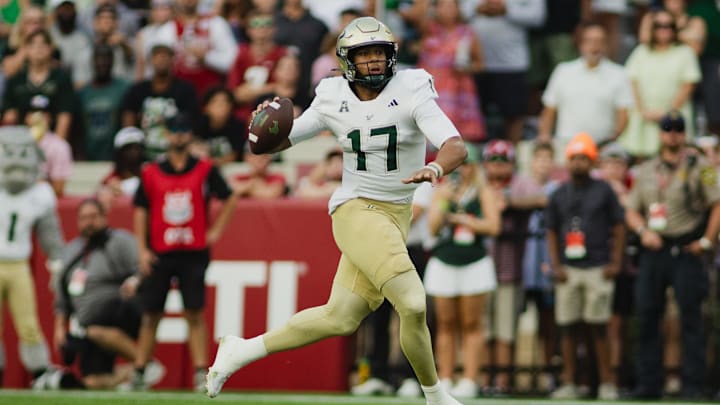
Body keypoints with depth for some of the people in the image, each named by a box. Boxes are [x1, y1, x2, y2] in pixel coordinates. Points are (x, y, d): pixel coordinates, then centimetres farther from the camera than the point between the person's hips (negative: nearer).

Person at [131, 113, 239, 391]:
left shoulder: (205, 170, 4)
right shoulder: (151, 173, 6)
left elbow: (230, 200, 12)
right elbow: (140, 210, 9)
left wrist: (216, 231, 4)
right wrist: (142, 249, 2)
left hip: (194, 253, -1)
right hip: (160, 254, 1)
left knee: (195, 314, -6)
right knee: (151, 315, 4)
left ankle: (201, 372, -7)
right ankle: (139, 372, 11)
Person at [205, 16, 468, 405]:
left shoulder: (411, 92, -8)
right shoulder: (334, 99, -2)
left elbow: (456, 148, -19)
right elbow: (280, 140, 10)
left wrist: (435, 168, -41)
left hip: (395, 216, 3)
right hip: (356, 212, -3)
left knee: (339, 319, 6)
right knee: (412, 304, -20)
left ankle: (243, 351, 24)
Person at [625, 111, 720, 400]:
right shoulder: (646, 171, 15)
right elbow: (632, 210, 17)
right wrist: (643, 231, -2)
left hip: (685, 250, -5)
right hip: (653, 249, 5)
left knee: (690, 318, -5)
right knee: (647, 317, 3)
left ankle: (693, 384, -3)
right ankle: (649, 383, 8)